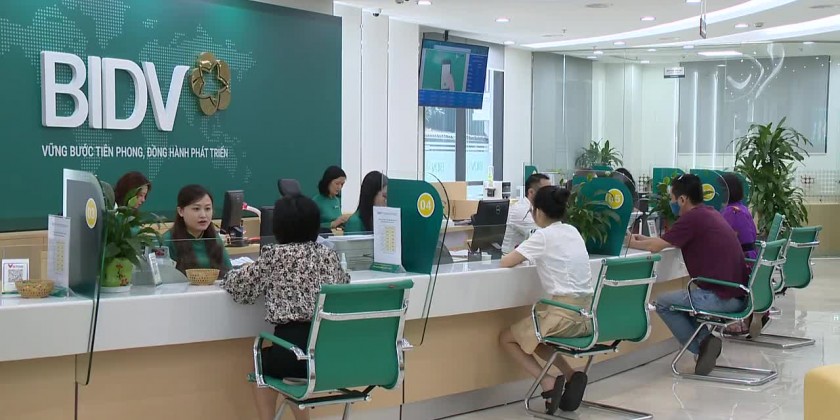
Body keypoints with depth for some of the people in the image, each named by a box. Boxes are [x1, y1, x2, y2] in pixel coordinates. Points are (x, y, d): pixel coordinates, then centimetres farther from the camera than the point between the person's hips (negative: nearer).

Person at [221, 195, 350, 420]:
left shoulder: (274, 255, -2)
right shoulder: (329, 255, 10)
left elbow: (238, 285, 7)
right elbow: (344, 284, 28)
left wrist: (231, 274, 30)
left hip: (293, 345, -4)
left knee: (261, 363, 30)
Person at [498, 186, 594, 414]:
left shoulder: (543, 236, -8)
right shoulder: (573, 232, 13)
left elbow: (505, 262, -5)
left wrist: (520, 257, 15)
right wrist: (531, 255, 26)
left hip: (566, 315, -7)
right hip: (588, 314, 7)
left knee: (506, 338, 14)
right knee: (533, 334, 30)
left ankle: (548, 381, -2)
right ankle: (571, 375, 10)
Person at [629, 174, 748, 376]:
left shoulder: (693, 218, -12)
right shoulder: (710, 213, 15)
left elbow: (655, 246, -7)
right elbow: (669, 241, 26)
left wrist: (634, 243, 11)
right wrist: (645, 239, 27)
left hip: (720, 298, -9)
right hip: (738, 295, 9)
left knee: (663, 303, 9)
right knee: (687, 296, 30)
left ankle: (701, 344, 3)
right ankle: (705, 338, 15)